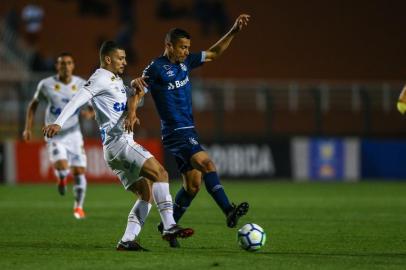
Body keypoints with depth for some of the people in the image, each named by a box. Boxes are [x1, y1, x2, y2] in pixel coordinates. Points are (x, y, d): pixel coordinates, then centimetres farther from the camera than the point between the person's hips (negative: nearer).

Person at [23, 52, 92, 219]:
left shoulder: (81, 85, -3)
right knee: (61, 166, -24)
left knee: (79, 171, -1)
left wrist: (90, 112, -15)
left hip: (73, 135, 2)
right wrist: (28, 128, 1)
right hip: (55, 135, -2)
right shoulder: (46, 85, -6)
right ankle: (62, 179, 14)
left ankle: (78, 206, 18)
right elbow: (33, 105, 7)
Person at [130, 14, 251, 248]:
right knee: (207, 164, -25)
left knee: (193, 185, 8)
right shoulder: (156, 68, -10)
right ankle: (229, 212, -32)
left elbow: (214, 53, 19)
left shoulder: (185, 62, 11)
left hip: (189, 131, 9)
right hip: (175, 132, -9)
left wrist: (234, 31, 11)